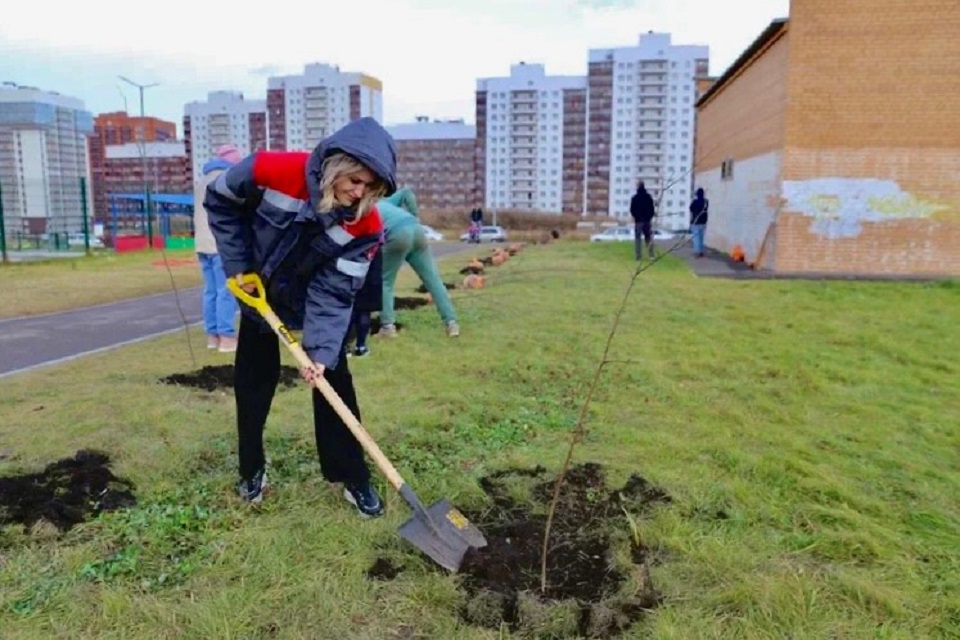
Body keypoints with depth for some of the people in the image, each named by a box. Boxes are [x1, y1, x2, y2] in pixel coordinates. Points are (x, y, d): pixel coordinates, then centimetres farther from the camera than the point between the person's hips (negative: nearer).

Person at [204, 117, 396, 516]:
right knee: (252, 385, 7)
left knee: (334, 382, -4)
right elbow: (220, 201, -12)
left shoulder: (366, 227, -28)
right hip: (259, 292, 0)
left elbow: (334, 293, -24)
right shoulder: (272, 171, -31)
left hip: (314, 301, 0)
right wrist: (238, 265, -14)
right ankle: (252, 470, 26)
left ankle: (354, 479, 9)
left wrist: (321, 350, -34)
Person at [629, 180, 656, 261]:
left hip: (638, 220, -2)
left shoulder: (635, 197, -8)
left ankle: (638, 256, -3)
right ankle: (651, 255, 3)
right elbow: (652, 209, 3)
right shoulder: (649, 197, 0)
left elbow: (632, 210, -3)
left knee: (638, 238, 1)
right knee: (649, 238, 8)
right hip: (647, 220, 3)